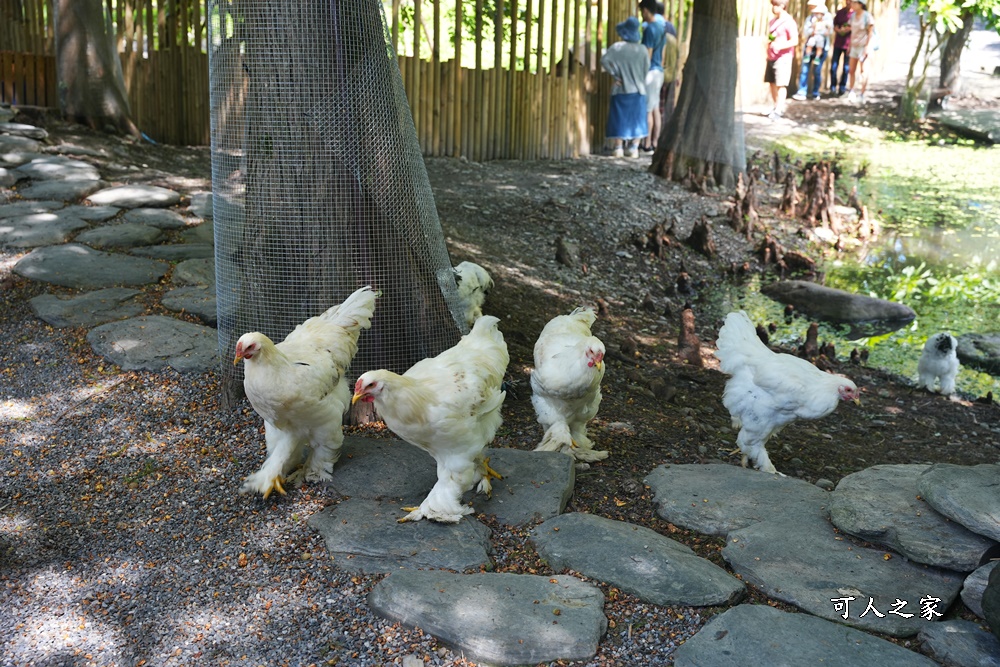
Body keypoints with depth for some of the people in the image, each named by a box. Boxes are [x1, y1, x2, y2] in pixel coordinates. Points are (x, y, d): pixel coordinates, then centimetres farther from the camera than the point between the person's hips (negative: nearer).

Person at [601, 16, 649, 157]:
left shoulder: (617, 47, -9)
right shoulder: (642, 49, -5)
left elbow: (604, 60, -19)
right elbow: (646, 70, 0)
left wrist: (615, 74, -11)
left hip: (620, 89, -1)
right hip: (638, 90, 1)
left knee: (619, 119, 7)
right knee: (636, 119, 10)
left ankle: (618, 148, 6)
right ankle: (634, 148, 8)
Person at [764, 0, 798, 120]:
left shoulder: (789, 22, -9)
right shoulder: (773, 21, 14)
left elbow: (795, 41, -14)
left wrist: (780, 46, -28)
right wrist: (768, 54, 11)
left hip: (782, 57, -8)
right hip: (771, 57, 8)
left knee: (781, 84, -8)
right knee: (772, 83, 9)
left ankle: (779, 110, -6)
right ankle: (776, 107, 19)